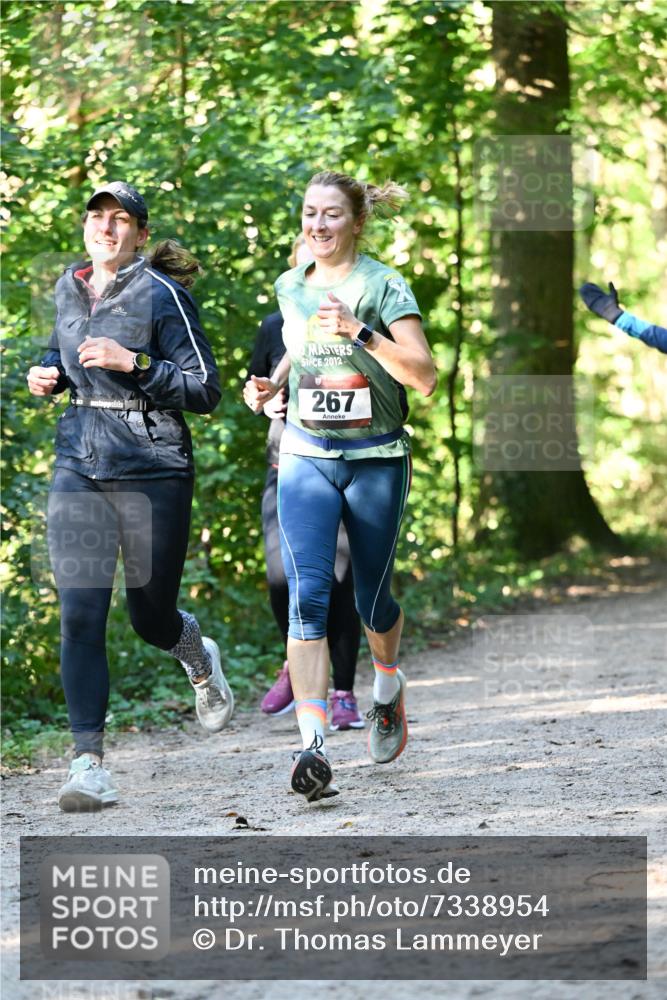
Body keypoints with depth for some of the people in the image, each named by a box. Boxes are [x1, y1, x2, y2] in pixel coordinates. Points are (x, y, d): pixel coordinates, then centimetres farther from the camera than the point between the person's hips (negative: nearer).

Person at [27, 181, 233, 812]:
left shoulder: (162, 295, -8)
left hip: (153, 469, -4)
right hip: (79, 468, 4)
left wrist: (134, 363, -20)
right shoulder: (69, 288, 9)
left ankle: (200, 658, 45)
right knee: (79, 616, -9)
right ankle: (89, 764, -10)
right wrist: (48, 374, 8)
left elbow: (205, 391, -9)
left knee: (150, 617, 8)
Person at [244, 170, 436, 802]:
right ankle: (312, 746, -22)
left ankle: (388, 689, 43)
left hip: (376, 459, -2)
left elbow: (424, 376, -18)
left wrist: (360, 331, -26)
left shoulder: (383, 286, -8)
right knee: (307, 595, -15)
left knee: (371, 600, 9)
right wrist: (272, 383, 9)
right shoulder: (290, 287, 7)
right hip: (306, 457, 3)